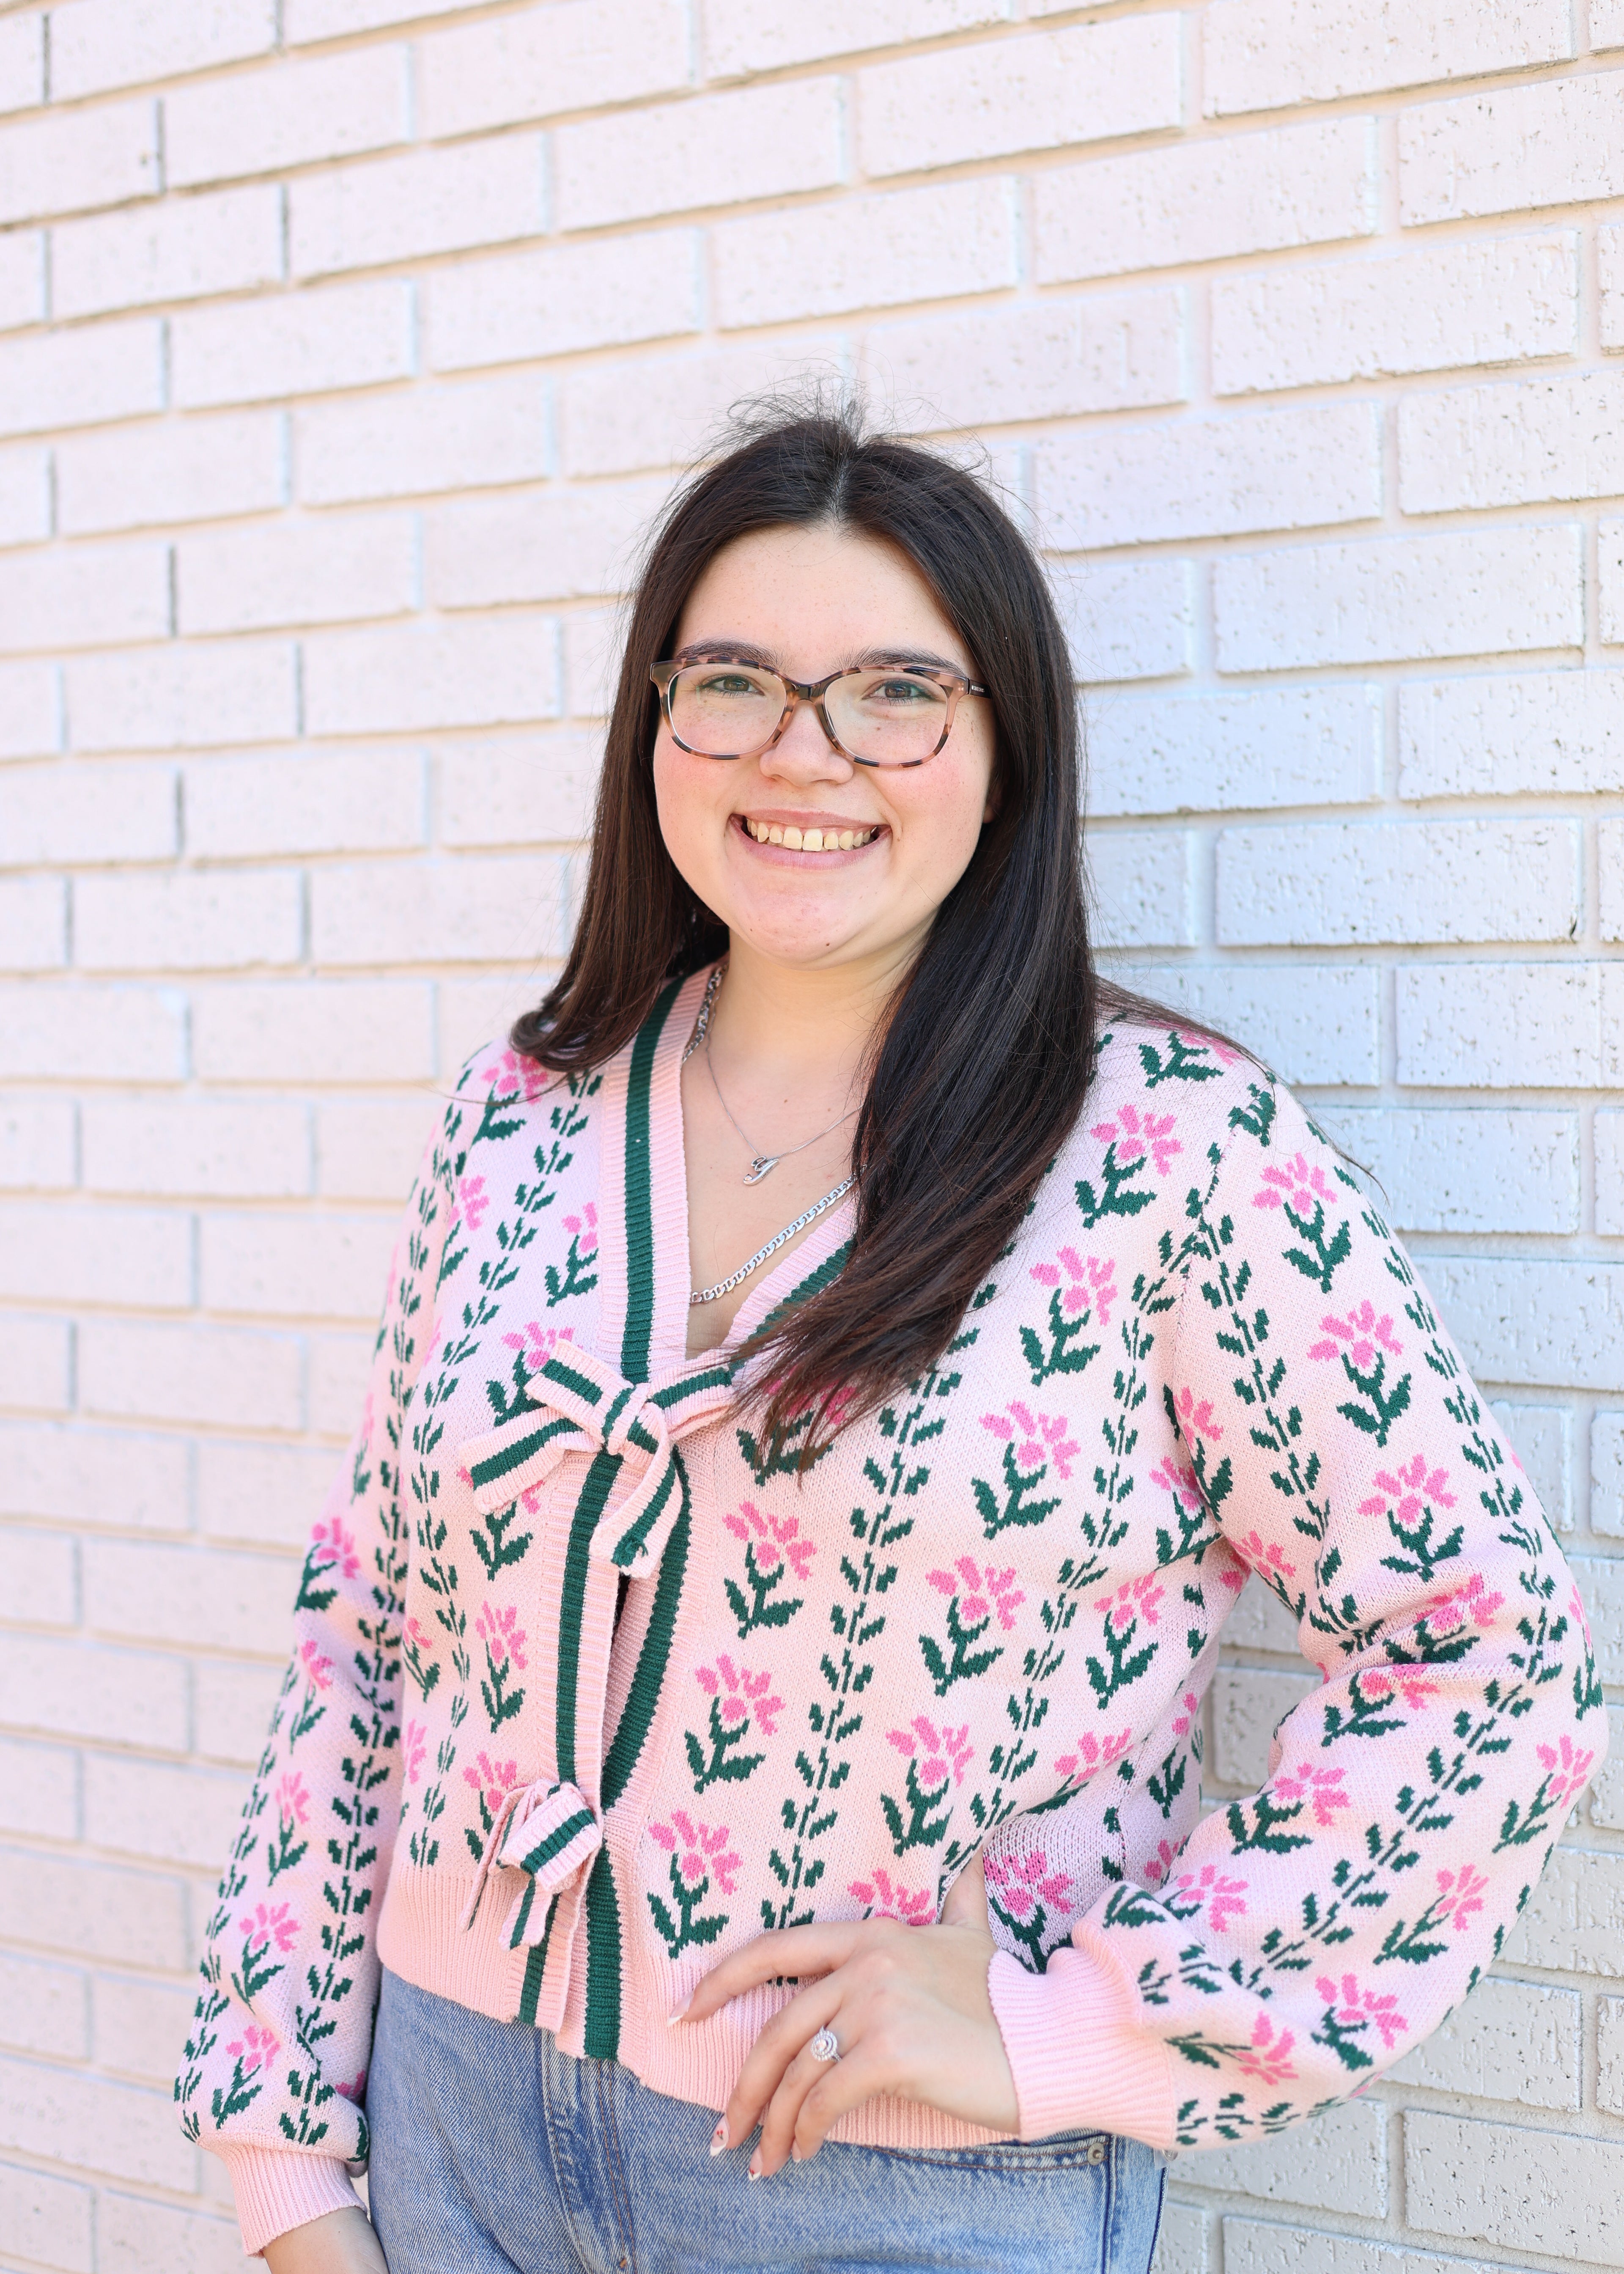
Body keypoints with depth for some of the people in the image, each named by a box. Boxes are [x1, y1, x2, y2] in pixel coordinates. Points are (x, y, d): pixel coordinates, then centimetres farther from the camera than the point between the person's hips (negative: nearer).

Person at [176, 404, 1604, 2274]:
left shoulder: (1179, 1146, -13)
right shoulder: (517, 1125, 0)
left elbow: (1495, 1661, -12)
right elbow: (363, 1624, 6)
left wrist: (1073, 2026, -16)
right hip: (455, 2117, 4)